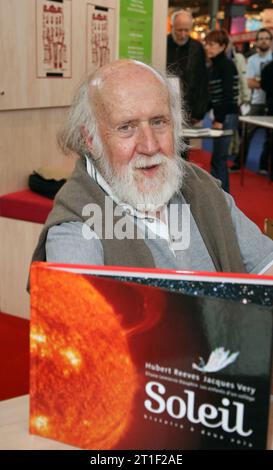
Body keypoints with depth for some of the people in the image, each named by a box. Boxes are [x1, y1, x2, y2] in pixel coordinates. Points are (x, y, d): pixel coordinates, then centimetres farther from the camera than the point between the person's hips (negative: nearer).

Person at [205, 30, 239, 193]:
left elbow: (228, 94, -17)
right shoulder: (213, 66, 16)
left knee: (218, 159, -9)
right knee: (221, 159, 12)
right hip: (220, 115, 9)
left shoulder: (227, 65, -10)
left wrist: (220, 119, -19)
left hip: (227, 116, -9)